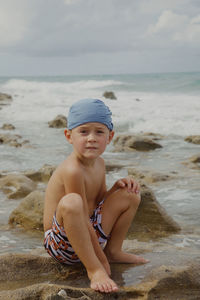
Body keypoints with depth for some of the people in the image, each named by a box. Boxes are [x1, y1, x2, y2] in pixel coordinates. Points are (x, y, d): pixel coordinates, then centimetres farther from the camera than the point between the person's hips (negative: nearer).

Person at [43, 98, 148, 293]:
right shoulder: (72, 170, -26)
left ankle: (113, 251, 18)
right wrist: (100, 260, -19)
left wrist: (118, 186, -3)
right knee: (71, 202, -40)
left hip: (89, 235, 9)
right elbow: (83, 222, -25)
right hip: (61, 244, -9)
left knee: (130, 196, 6)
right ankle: (94, 270, -27)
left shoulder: (99, 163, 3)